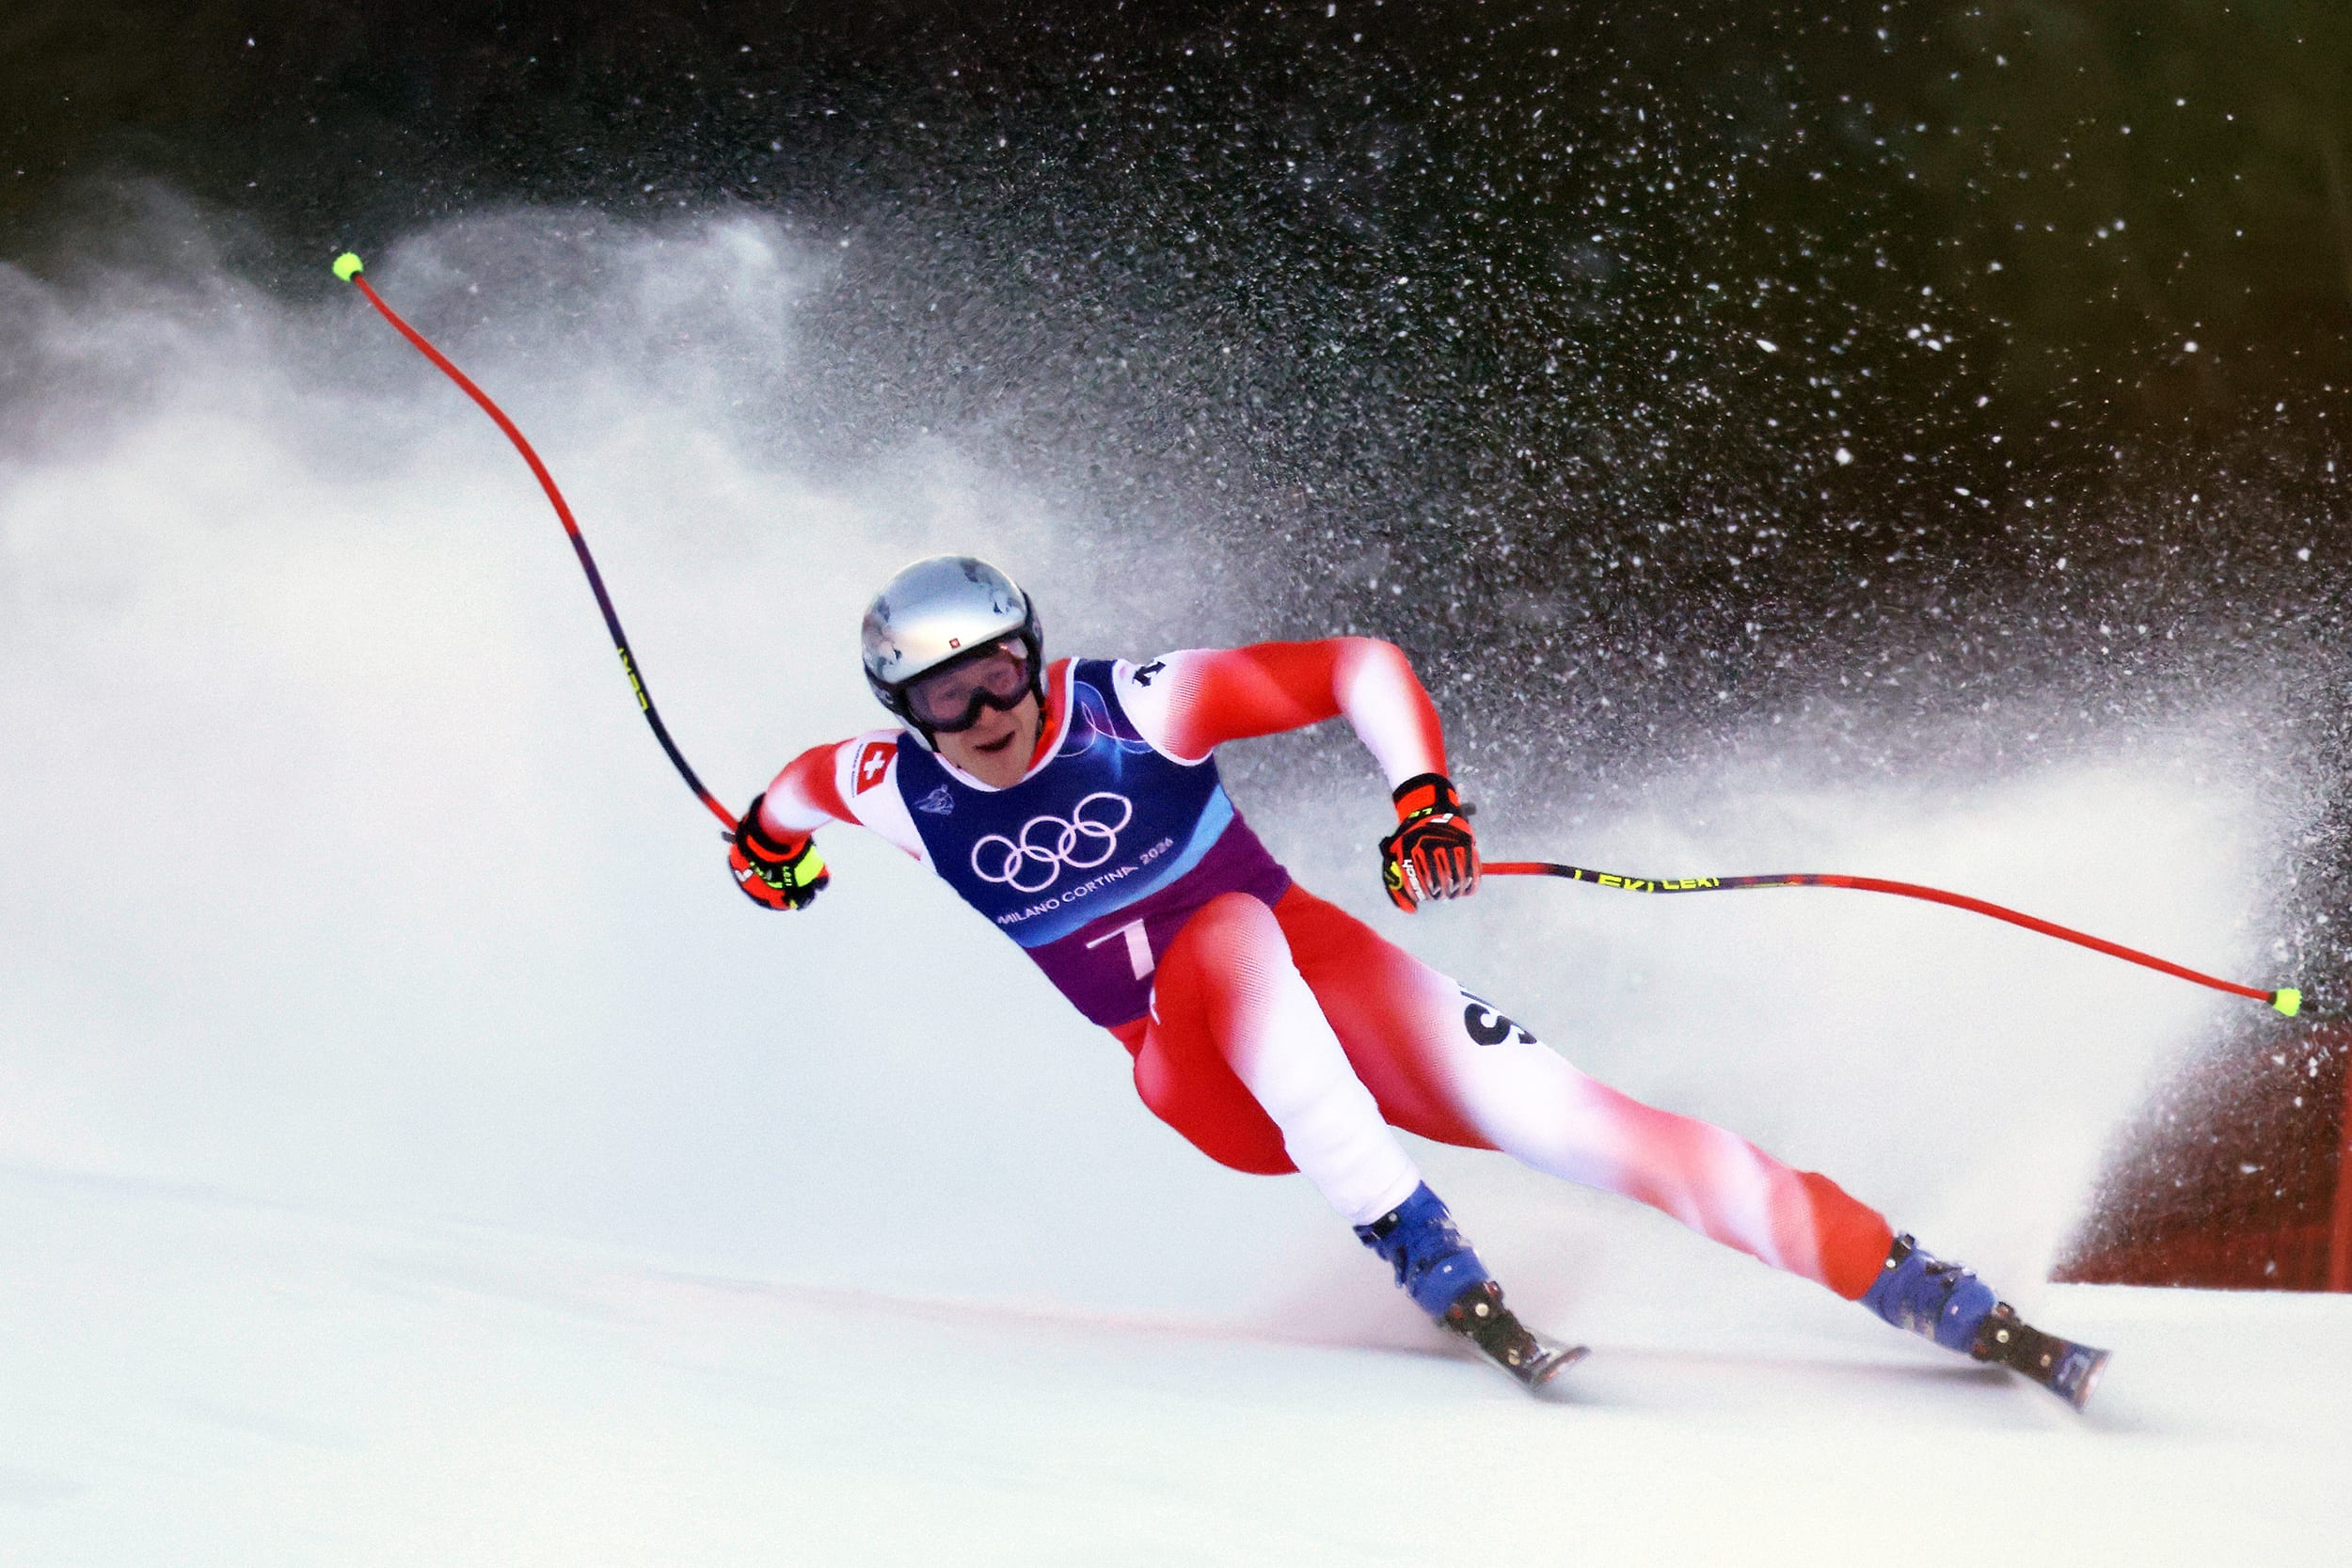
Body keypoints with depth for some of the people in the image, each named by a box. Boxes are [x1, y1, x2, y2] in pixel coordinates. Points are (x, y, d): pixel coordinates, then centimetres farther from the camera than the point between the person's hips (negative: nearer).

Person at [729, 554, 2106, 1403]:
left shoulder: (1134, 708, -17)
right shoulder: (901, 793, -8)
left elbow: (1360, 668, -14)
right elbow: (803, 781, 15)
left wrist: (1429, 798, -26)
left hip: (1323, 976, -1)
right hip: (1203, 1086, 1)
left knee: (1551, 1111, -20)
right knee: (1228, 938, -35)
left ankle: (1922, 1291, -20)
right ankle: (1430, 1265, -35)